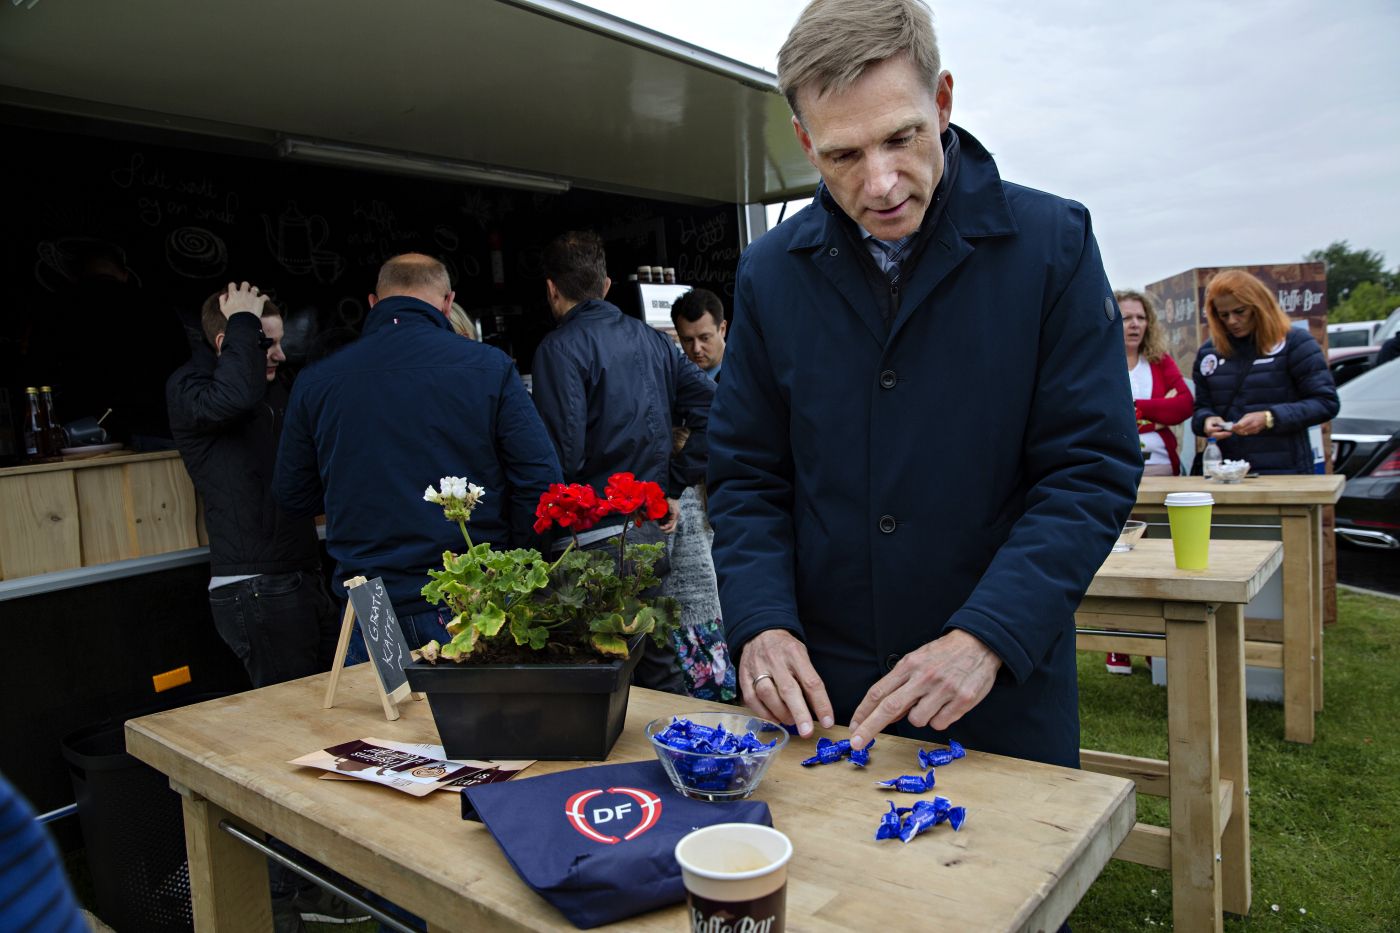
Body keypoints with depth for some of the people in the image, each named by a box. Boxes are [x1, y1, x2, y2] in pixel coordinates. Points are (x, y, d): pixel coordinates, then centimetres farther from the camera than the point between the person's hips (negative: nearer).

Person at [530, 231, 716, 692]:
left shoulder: (559, 347, -10)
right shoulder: (652, 339, 10)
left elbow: (564, 451, -19)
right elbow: (713, 408, 6)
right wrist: (674, 485, 8)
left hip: (595, 535, -7)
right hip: (655, 524, 7)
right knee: (659, 665, 18)